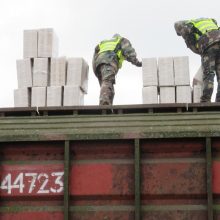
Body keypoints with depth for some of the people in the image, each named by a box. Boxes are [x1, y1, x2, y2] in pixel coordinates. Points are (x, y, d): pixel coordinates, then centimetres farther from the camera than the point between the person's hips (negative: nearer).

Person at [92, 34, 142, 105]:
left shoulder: (103, 43, 43)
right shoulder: (122, 40, 29)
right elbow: (128, 51, 6)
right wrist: (136, 62, -3)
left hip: (97, 62, 6)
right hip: (109, 60, -6)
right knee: (107, 82, -28)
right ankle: (104, 103, -52)